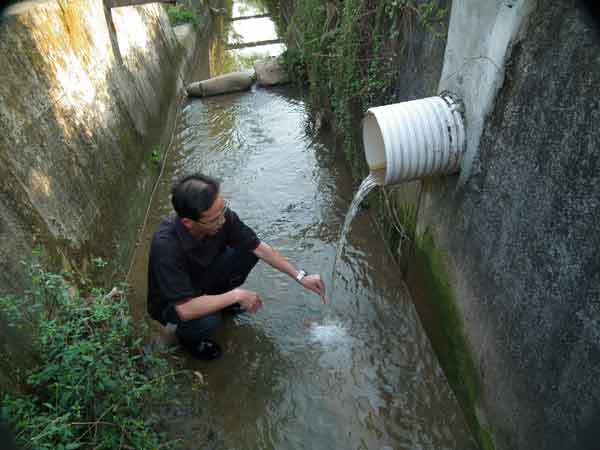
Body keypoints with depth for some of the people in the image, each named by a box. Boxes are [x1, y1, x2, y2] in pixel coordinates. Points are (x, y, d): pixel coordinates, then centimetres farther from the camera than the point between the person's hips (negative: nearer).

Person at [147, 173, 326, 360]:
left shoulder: (221, 216, -25)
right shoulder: (166, 245, -40)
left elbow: (259, 247, -14)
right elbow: (185, 310, -39)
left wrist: (301, 276, -16)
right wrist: (237, 295, -32)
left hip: (203, 275, 5)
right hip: (173, 302, -5)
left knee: (249, 250, -14)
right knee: (208, 321, -34)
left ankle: (219, 298, 12)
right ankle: (187, 335, 4)